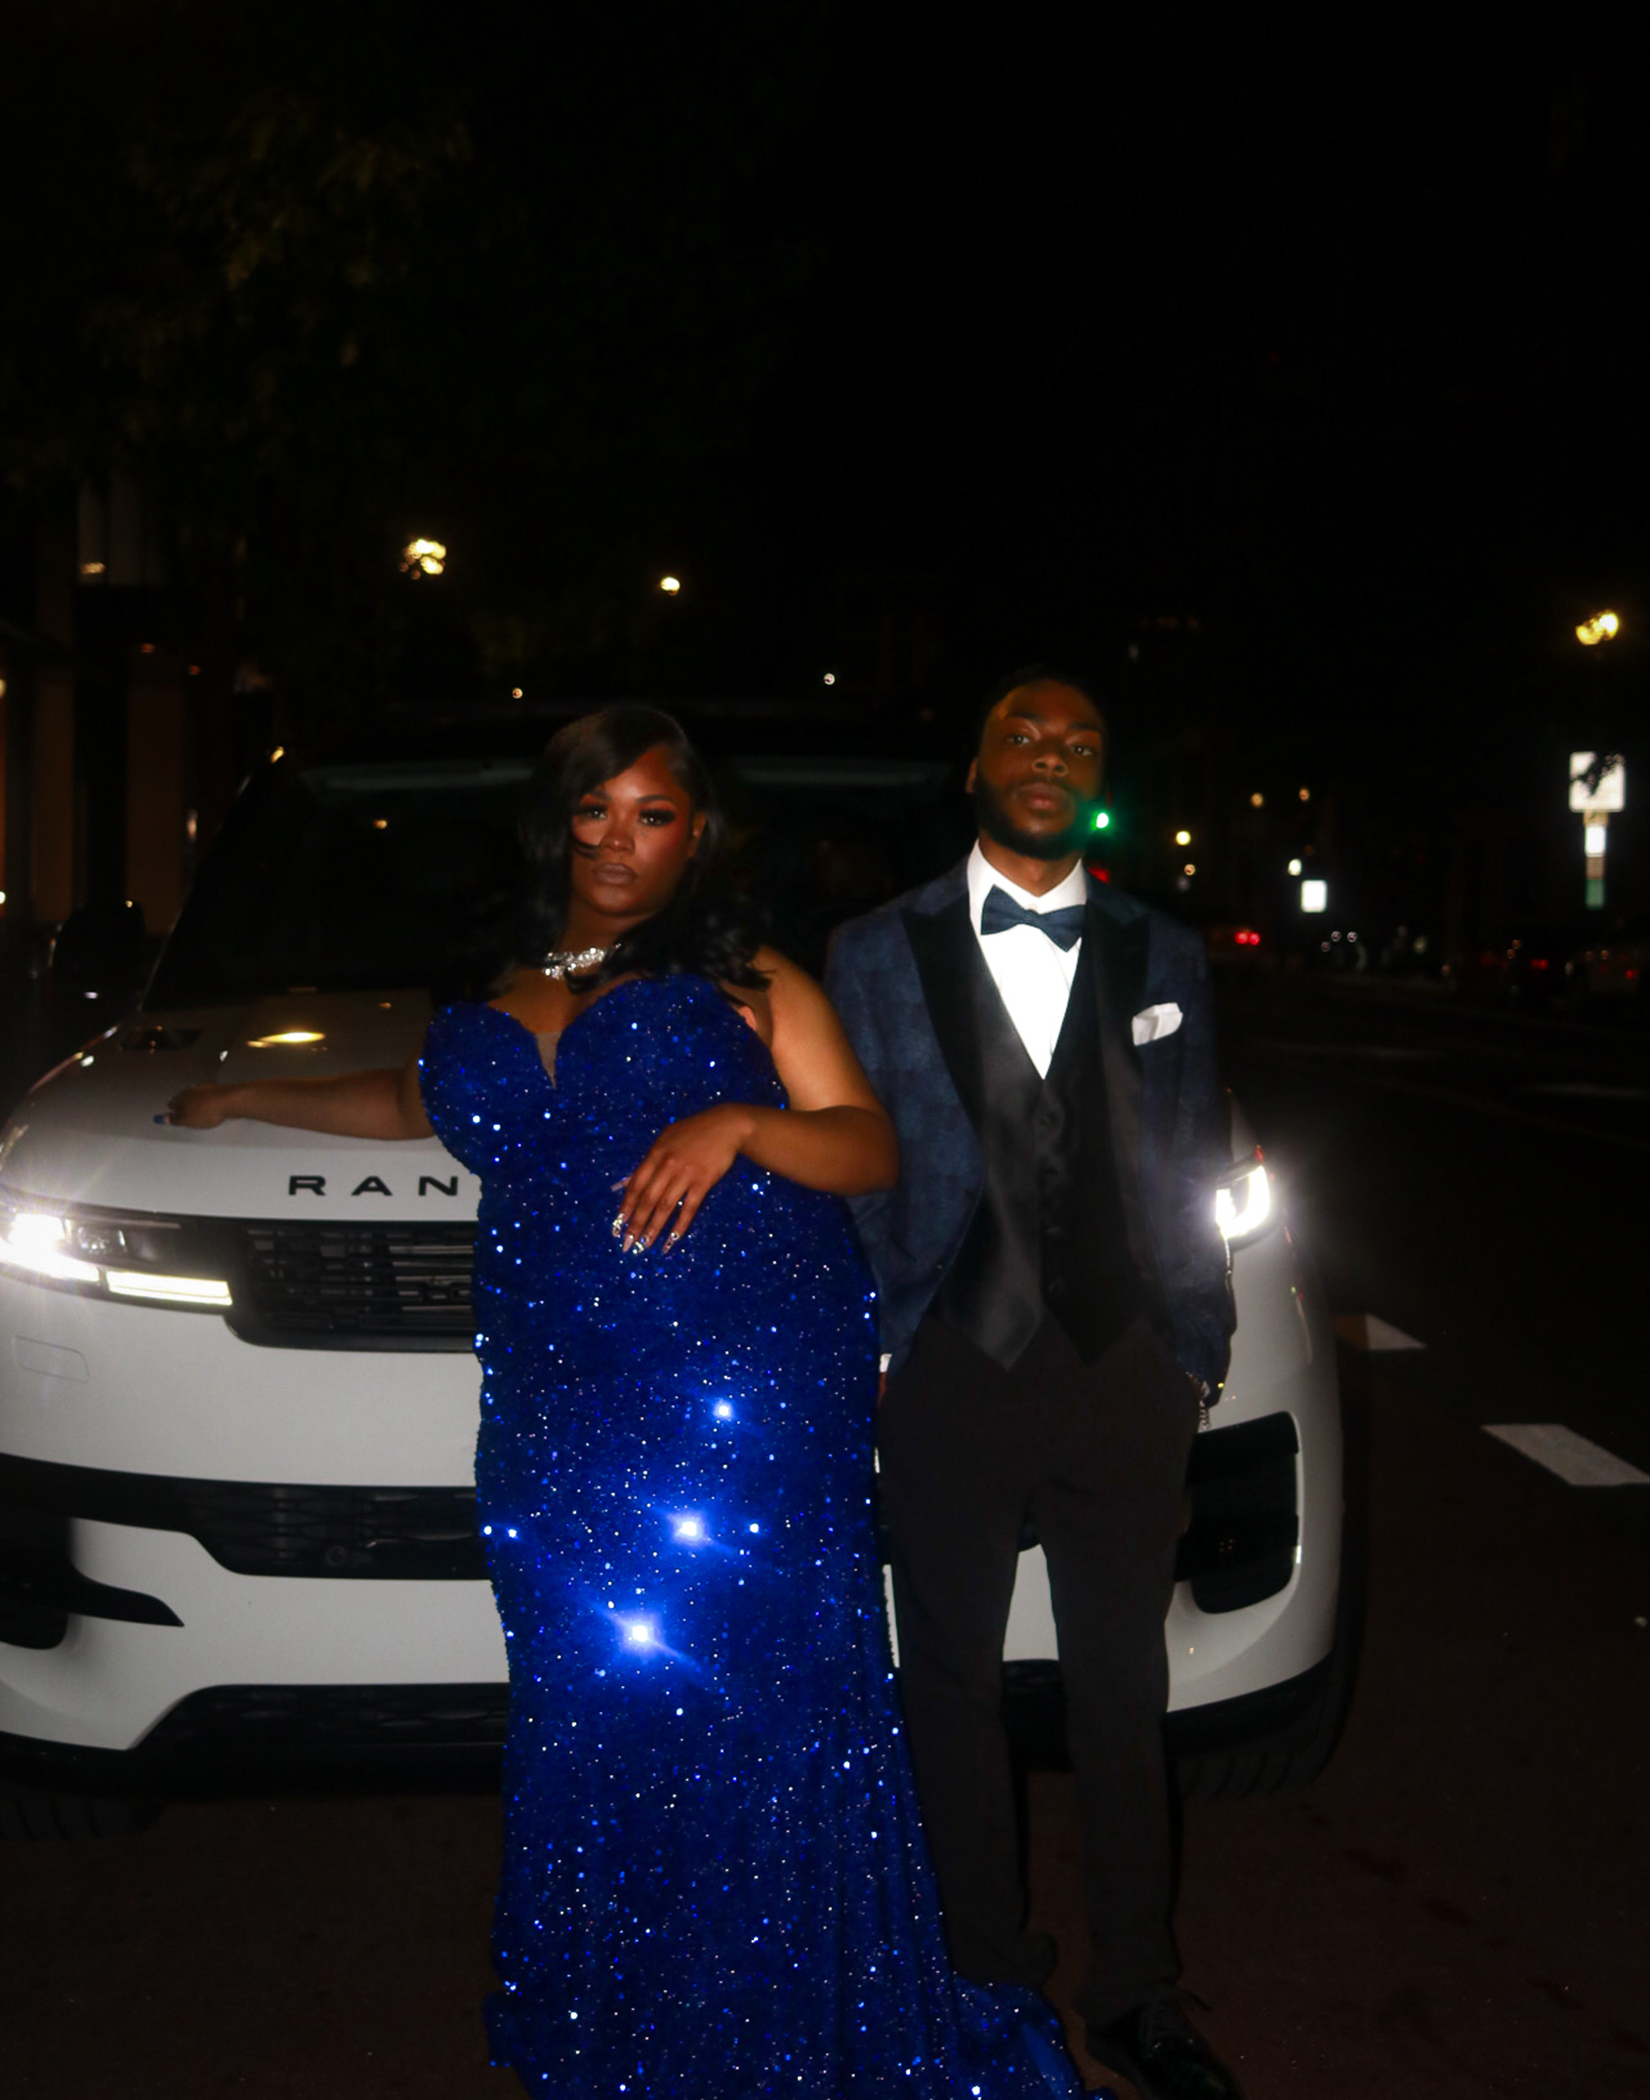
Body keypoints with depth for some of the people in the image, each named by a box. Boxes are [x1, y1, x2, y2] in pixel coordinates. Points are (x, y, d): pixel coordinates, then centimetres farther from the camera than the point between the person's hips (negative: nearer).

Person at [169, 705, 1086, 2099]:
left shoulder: (744, 980, 8)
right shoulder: (500, 1005, 19)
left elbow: (870, 1149, 1)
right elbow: (420, 1104, 39)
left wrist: (743, 1122, -17)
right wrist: (251, 1099, 46)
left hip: (754, 1409, -4)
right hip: (565, 1429, 4)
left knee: (760, 1722, -5)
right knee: (593, 1731, 4)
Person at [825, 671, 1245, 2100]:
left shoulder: (1163, 957, 6)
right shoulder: (878, 953, 2)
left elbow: (1189, 1172, 8)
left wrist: (1195, 1355, 3)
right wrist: (864, 1350, -1)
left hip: (1124, 1375, 1)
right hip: (953, 1375, -1)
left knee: (1125, 1698, 12)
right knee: (956, 1686, 12)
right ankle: (991, 1981, 31)